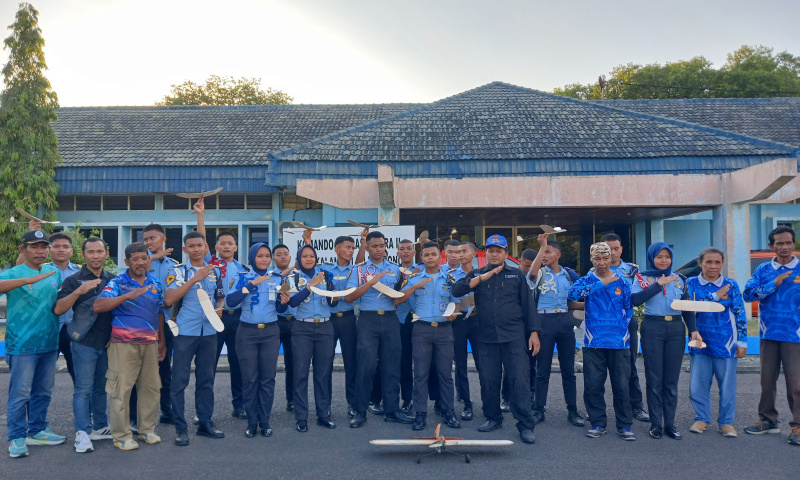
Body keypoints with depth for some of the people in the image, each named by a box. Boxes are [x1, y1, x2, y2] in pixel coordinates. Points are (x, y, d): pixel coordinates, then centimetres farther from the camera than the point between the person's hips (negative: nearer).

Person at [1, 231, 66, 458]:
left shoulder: (54, 271, 9)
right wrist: (29, 279, -38)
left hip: (49, 344, 5)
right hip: (22, 345, -5)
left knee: (43, 392, 14)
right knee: (20, 394, 0)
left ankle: (37, 431, 28)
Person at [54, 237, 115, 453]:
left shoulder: (112, 280, 10)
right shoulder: (74, 280, -3)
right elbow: (58, 309, -13)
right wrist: (78, 291, -26)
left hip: (108, 342, 4)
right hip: (85, 343, -4)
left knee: (101, 387, 13)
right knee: (83, 388, -3)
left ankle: (100, 427, 22)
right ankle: (82, 433, 1)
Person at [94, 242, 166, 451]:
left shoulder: (155, 284, 11)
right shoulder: (117, 283, -4)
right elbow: (98, 306, -19)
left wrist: (162, 341, 16)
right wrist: (128, 296, -28)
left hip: (150, 343, 5)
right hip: (124, 343, -5)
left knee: (151, 386, 10)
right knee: (121, 388, -1)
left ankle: (147, 429, 24)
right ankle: (121, 436, 10)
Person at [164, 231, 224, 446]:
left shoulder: (214, 271, 10)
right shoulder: (178, 271, -3)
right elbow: (168, 300, -16)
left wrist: (218, 309, -2)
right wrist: (195, 279, -20)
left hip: (209, 332, 4)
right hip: (185, 332, -4)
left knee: (206, 380, 11)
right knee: (179, 380, 0)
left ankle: (205, 422, 21)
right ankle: (180, 427, 10)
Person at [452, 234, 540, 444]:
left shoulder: (516, 275, 10)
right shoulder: (476, 274, 12)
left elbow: (527, 305, 9)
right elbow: (457, 290, -5)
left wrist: (534, 332, 2)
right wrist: (483, 277, -12)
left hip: (513, 337, -2)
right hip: (486, 337, 2)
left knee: (519, 380, -6)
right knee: (488, 381, 7)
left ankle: (525, 425, 2)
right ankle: (493, 418, 25)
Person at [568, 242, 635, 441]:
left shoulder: (622, 282, 8)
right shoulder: (587, 280, 4)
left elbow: (628, 309, 15)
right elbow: (572, 294, -17)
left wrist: (620, 326, 1)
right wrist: (600, 284, -17)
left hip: (619, 342, 1)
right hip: (594, 342, 0)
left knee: (621, 385, 3)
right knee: (593, 385, 3)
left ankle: (624, 425, 17)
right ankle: (598, 423, 18)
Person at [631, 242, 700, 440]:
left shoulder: (679, 279, 12)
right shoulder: (642, 277, 2)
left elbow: (687, 307, 13)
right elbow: (635, 299, -17)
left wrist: (694, 330, 0)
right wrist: (659, 284, -16)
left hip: (676, 329, 3)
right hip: (653, 328, -3)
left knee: (672, 380, 6)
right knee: (654, 379, 1)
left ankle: (670, 423, 14)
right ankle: (656, 424, 10)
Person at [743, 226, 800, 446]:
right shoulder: (763, 270, 7)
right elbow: (748, 294, -4)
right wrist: (774, 284, -14)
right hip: (768, 333, 3)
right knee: (767, 379, 10)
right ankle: (768, 419, 22)